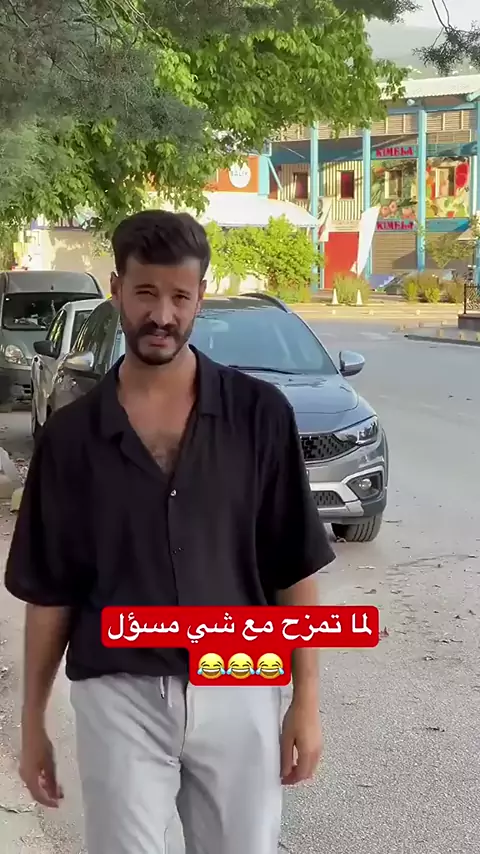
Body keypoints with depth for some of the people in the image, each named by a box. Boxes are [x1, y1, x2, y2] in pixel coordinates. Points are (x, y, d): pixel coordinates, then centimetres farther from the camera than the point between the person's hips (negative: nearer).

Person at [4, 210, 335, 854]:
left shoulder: (259, 414, -5)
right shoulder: (70, 435, -2)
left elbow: (295, 569, -1)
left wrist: (306, 699, -2)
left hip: (238, 693, 0)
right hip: (118, 699, 0)